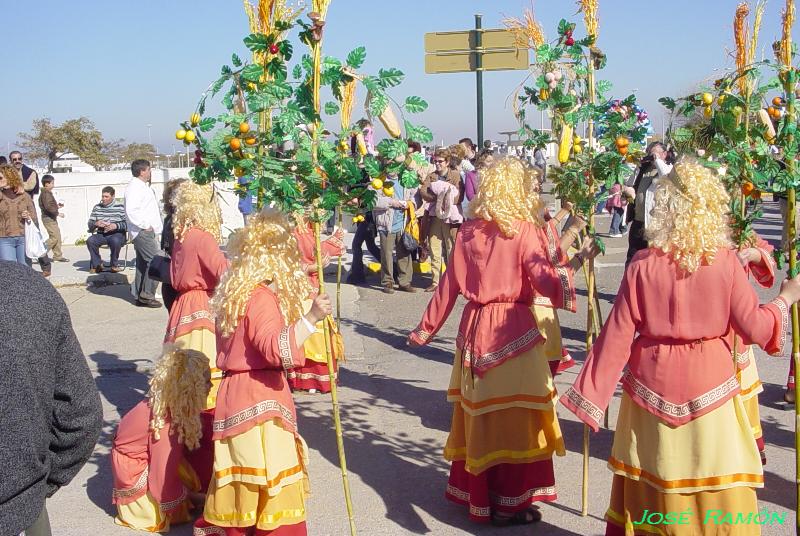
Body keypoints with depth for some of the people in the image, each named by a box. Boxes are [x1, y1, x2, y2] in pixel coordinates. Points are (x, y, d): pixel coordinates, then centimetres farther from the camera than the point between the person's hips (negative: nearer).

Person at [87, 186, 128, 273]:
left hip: (117, 234, -4)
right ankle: (97, 264, -4)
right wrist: (96, 224, -13)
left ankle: (114, 265, -11)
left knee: (115, 241, -38)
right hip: (101, 235, 4)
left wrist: (116, 226, -24)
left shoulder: (120, 207, -1)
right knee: (90, 240, -26)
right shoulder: (97, 207, 12)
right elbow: (90, 223, 10)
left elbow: (127, 223, -9)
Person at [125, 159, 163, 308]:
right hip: (143, 232, -11)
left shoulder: (142, 186, 19)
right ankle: (147, 294, -11)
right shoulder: (135, 187, -13)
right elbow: (131, 211, -24)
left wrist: (150, 225, 18)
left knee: (142, 264, 11)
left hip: (145, 232, 11)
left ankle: (140, 297, 15)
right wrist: (145, 225, -19)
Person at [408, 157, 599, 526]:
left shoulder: (468, 231, 5)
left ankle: (473, 493, 28)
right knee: (513, 414, 4)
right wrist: (575, 261, -14)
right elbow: (545, 282, -20)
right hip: (512, 331, -5)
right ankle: (510, 503, 12)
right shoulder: (524, 230, -8)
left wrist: (426, 329, 15)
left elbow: (448, 286, 7)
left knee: (478, 411, 15)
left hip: (475, 328, 5)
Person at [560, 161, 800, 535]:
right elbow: (754, 328, -6)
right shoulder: (725, 261, -11)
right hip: (708, 382, -1)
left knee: (651, 474, 16)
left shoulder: (642, 265, -8)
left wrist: (593, 395, -1)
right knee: (716, 480, 10)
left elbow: (618, 335, -7)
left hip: (653, 382, 2)